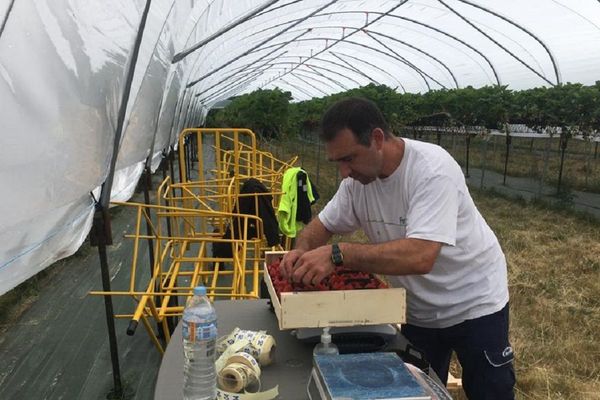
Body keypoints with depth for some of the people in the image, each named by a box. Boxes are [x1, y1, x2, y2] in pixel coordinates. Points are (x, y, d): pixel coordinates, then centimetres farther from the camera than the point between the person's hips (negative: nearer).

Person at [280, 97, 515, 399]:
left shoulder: (432, 168, -30)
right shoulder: (357, 178, -10)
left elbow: (420, 256, -41)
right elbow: (323, 224, 3)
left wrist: (337, 254, -43)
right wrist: (303, 249, -20)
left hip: (474, 305, -5)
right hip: (418, 312, 6)